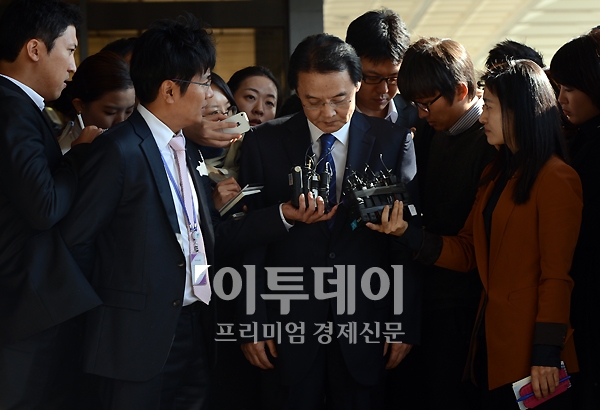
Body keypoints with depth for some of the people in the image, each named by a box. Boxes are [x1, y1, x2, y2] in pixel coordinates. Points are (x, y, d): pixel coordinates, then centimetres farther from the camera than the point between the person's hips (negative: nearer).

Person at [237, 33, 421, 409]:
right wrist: (252, 324, -3)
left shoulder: (394, 141, 1)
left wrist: (406, 325, -2)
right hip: (288, 323, 0)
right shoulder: (264, 143, 2)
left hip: (366, 322, 0)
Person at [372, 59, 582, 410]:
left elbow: (556, 276, -15)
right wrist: (407, 232, -3)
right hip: (492, 341, 8)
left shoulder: (556, 180, -12)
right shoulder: (496, 175, 15)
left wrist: (546, 354, -17)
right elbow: (467, 252, 10)